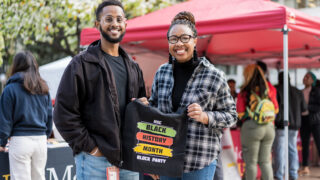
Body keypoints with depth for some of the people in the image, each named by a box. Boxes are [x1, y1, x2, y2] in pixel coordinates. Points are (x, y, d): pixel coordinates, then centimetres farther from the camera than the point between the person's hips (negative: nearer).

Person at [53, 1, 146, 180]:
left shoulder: (133, 67, 15)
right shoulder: (82, 64, -4)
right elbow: (64, 112, -9)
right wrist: (89, 147, -12)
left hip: (129, 158, 5)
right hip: (95, 159, -5)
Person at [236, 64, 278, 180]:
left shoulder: (244, 93, -8)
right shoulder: (269, 91, 4)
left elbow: (240, 114, -10)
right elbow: (276, 110, 10)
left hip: (251, 127, -4)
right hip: (269, 127, 4)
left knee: (251, 162, 7)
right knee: (265, 161, 12)